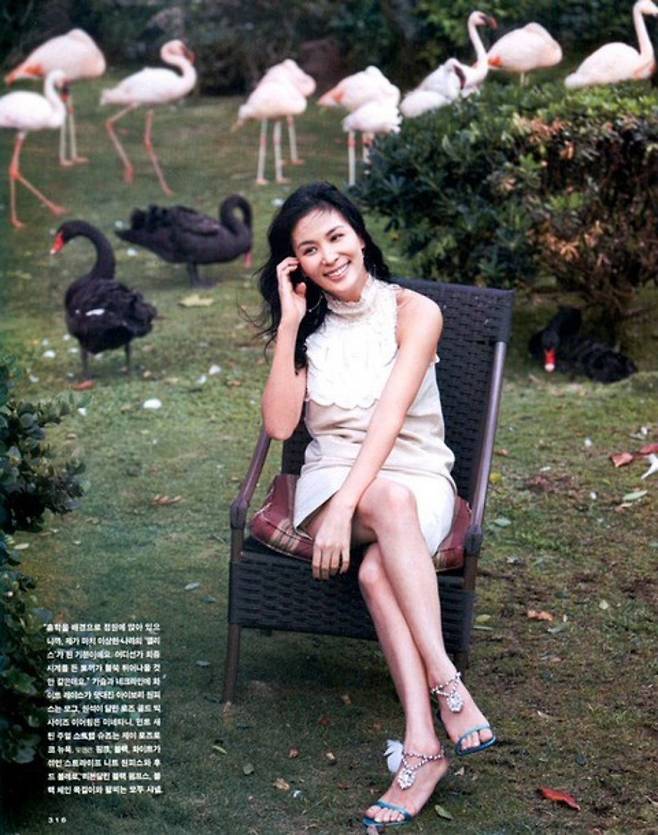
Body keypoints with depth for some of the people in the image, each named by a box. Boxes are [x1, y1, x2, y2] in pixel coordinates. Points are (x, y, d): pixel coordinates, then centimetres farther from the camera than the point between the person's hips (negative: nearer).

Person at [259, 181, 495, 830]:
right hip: (331, 476, 2)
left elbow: (390, 415, -18)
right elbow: (280, 424, -5)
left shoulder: (414, 311, -4)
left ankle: (420, 745, -39)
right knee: (389, 500, -36)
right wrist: (289, 323, -8)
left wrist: (346, 508, -30)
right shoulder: (306, 325, 8)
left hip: (418, 475, -1)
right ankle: (445, 682, -43)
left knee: (377, 569, -36)